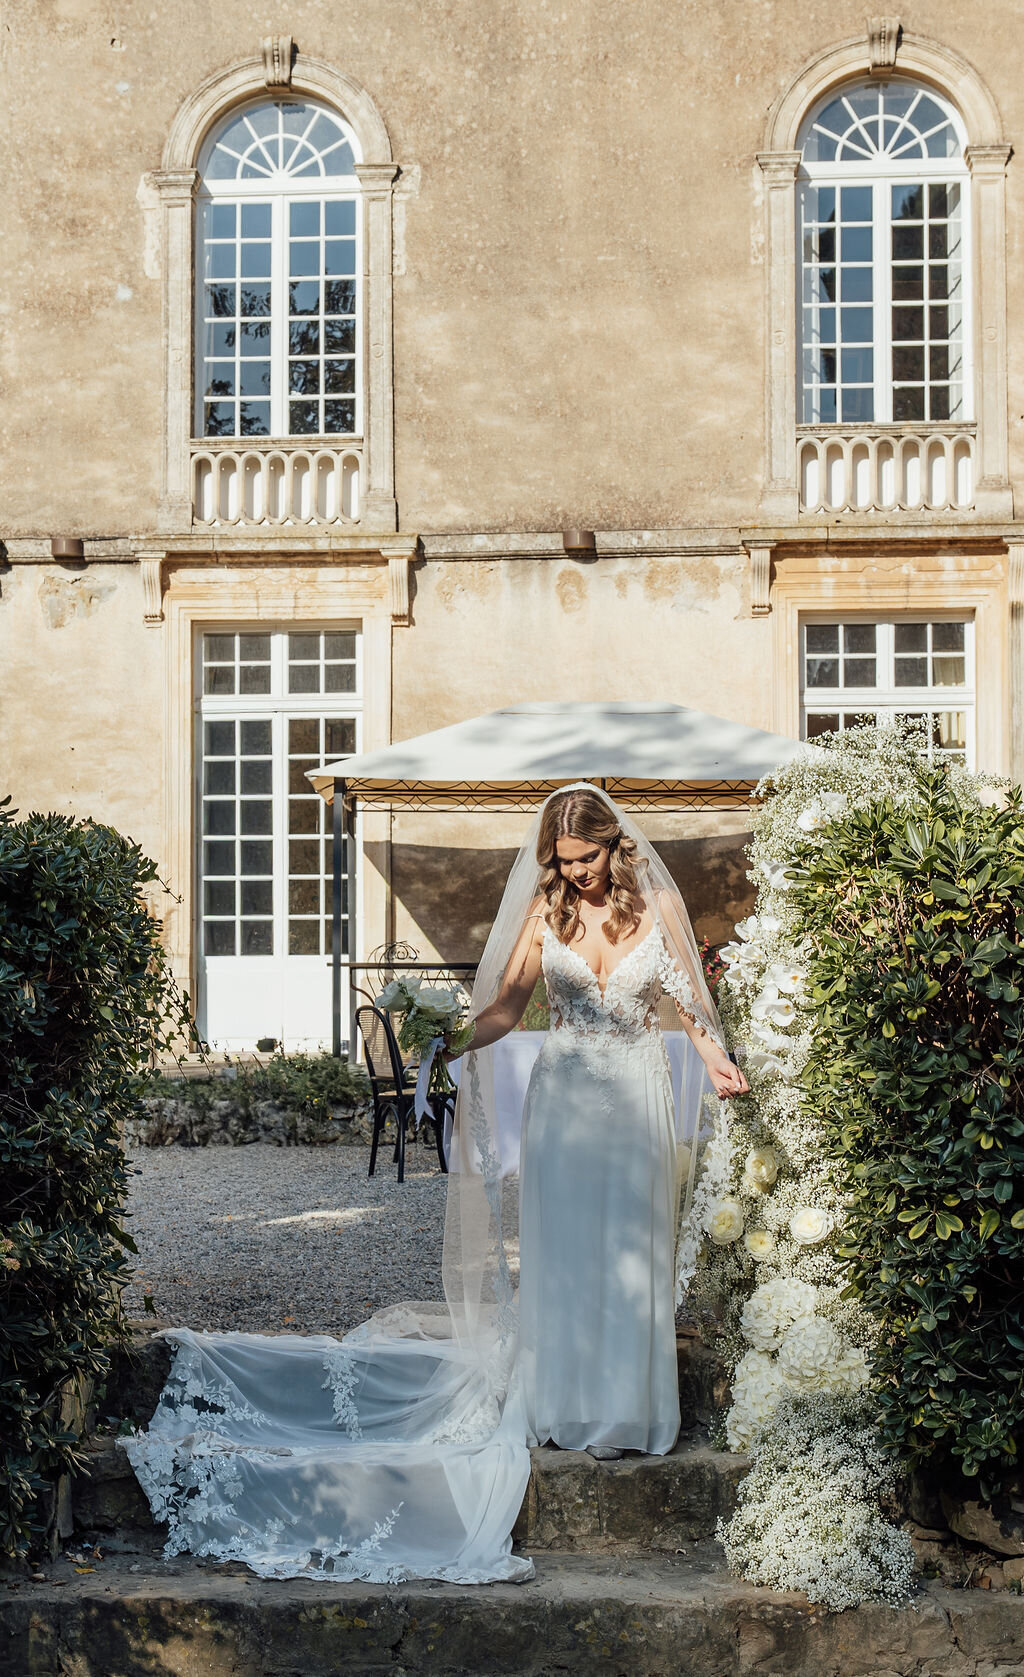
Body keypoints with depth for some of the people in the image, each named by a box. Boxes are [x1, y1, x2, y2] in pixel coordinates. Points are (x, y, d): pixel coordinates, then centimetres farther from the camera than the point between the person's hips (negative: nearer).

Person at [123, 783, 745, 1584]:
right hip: (564, 1092, 1)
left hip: (638, 1094, -1)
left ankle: (626, 1411, 8)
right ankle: (562, 1406, 11)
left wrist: (718, 1062, -8)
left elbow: (688, 995, 5)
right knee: (558, 1248, 2)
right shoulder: (543, 910, 3)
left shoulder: (658, 903, 0)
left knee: (629, 1250, 0)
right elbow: (506, 1004, 5)